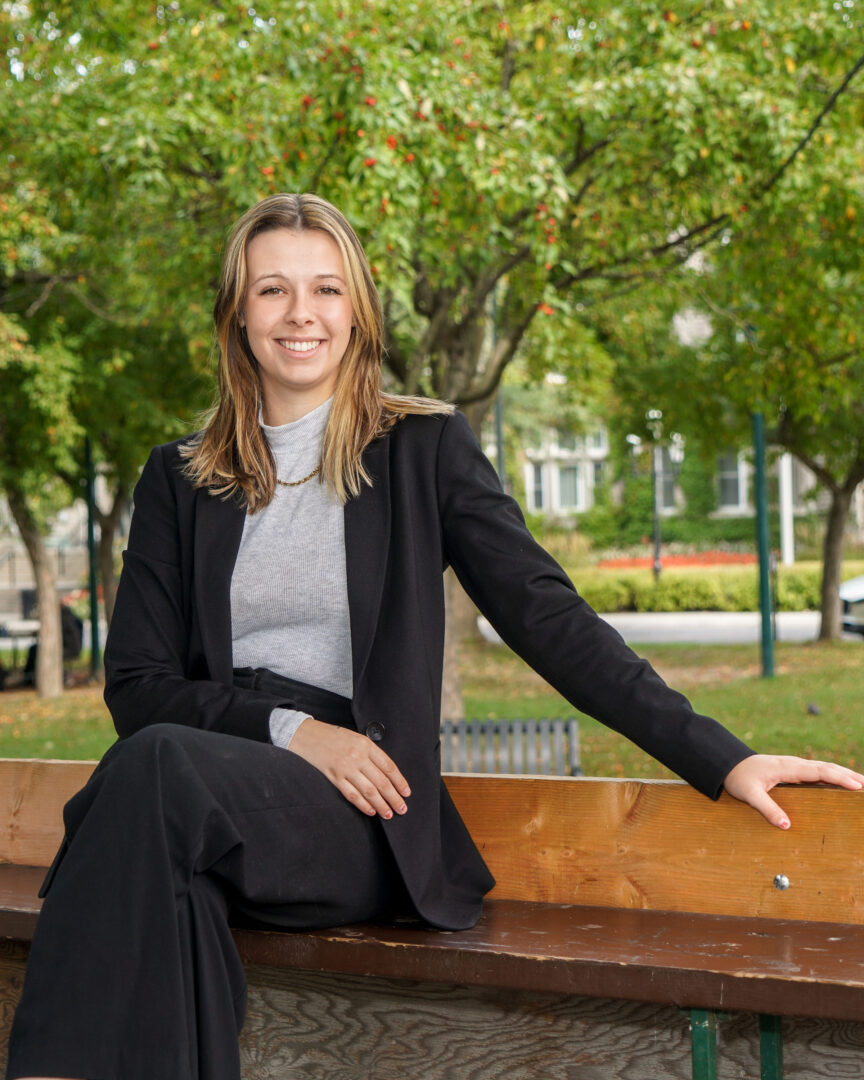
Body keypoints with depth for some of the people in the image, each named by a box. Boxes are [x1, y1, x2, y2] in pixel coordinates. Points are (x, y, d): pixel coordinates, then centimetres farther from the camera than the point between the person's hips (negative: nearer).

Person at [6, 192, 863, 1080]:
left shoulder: (423, 451, 10)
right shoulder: (179, 481, 16)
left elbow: (544, 615, 3)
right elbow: (136, 684, 10)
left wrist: (720, 758, -7)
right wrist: (288, 727, -9)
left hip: (361, 824, -1)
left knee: (158, 765, -34)